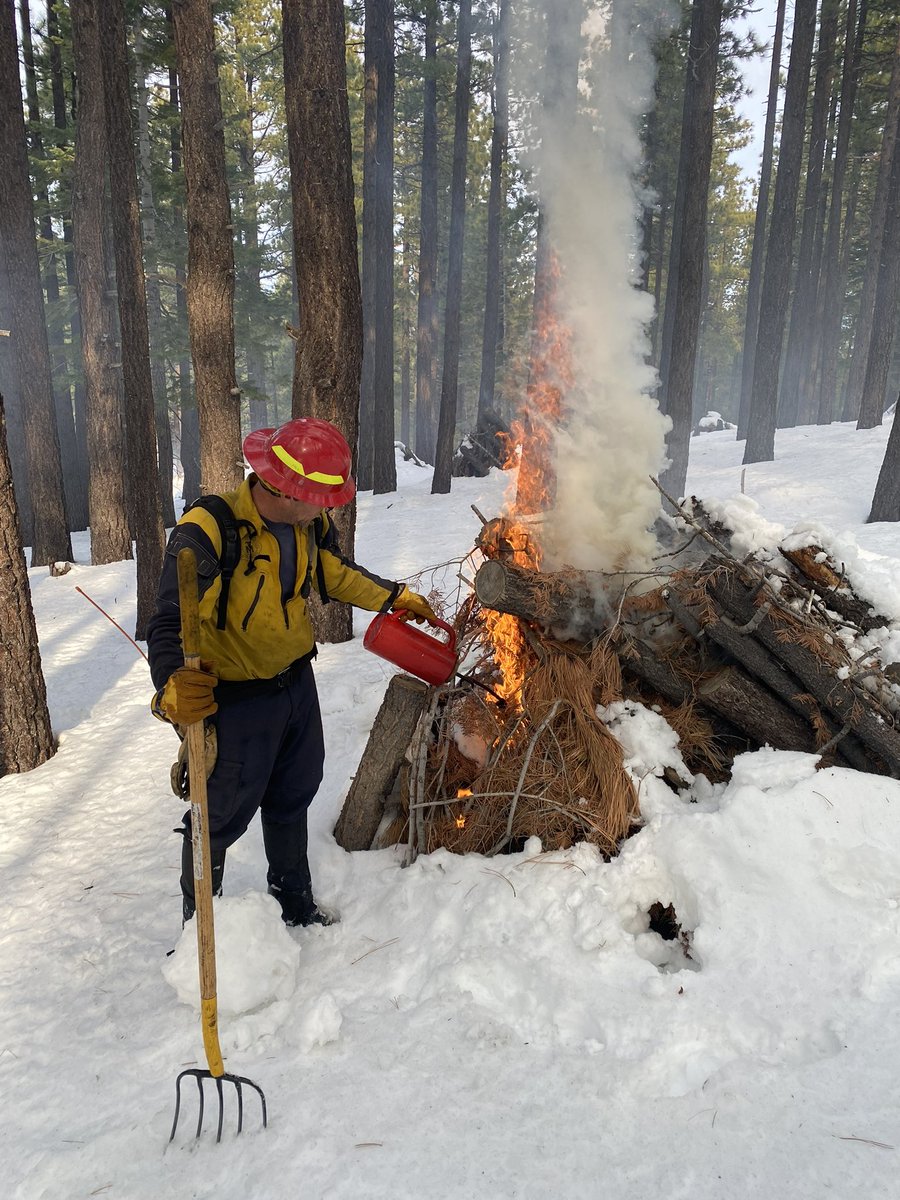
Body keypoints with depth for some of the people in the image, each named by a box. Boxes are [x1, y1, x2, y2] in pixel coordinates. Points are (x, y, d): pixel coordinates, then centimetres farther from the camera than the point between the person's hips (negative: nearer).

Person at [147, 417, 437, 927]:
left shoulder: (309, 521, -7)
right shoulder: (208, 532, -30)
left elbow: (336, 572, 13)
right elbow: (171, 625, -34)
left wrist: (395, 598, 15)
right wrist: (173, 690, -51)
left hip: (298, 683, 7)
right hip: (236, 701, -7)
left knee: (293, 798, 24)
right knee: (220, 817, 7)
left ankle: (296, 905, 47)